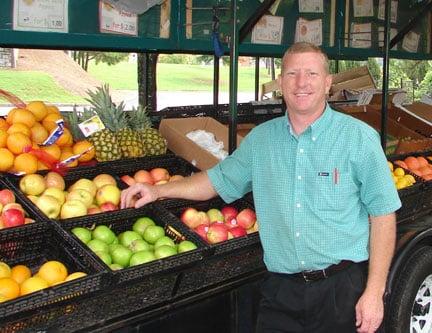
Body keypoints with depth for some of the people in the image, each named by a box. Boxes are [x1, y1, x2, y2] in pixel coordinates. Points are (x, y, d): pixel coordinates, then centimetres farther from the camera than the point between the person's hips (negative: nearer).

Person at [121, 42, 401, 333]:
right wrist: (158, 191, 8)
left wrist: (374, 292, -10)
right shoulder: (260, 138, 6)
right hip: (281, 289, 3)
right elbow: (220, 180, 18)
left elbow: (383, 213, -6)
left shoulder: (360, 137, -6)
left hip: (344, 288, -2)